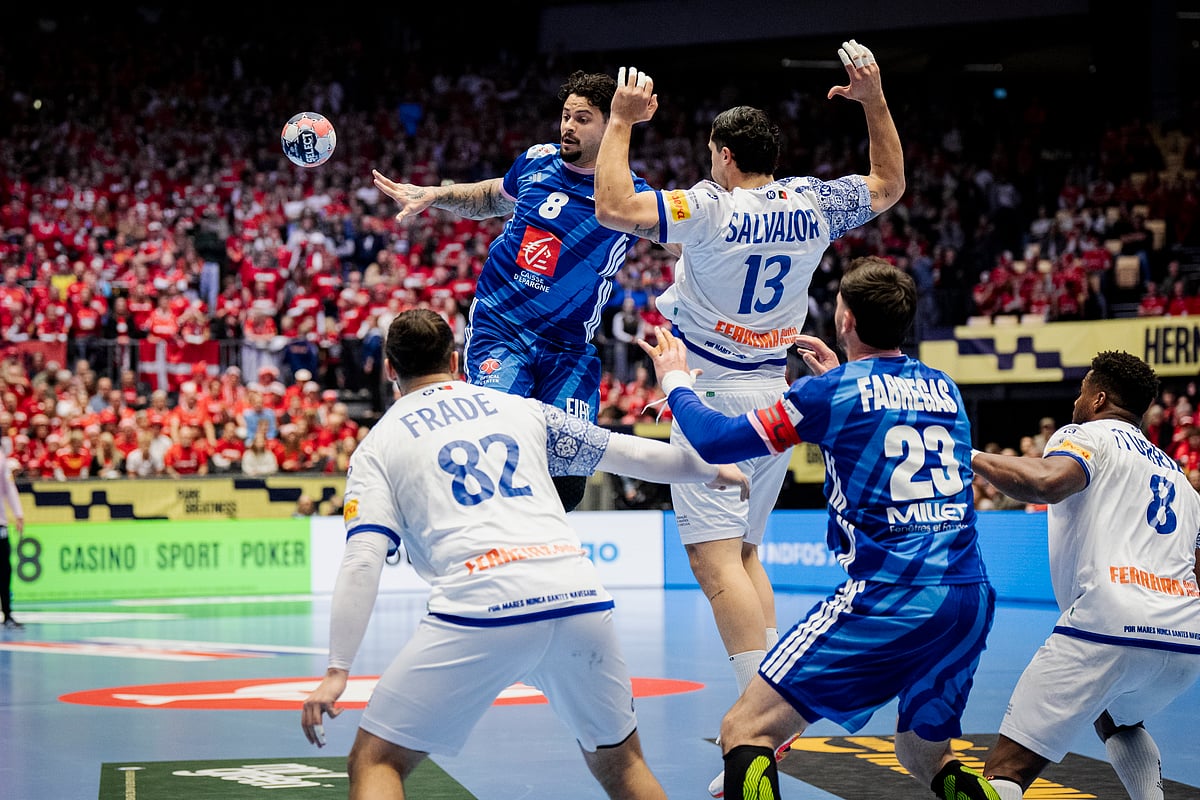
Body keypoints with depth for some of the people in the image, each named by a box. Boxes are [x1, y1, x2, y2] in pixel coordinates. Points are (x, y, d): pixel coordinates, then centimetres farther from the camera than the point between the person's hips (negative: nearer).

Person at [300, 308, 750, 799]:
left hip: (479, 609, -3)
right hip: (578, 594, 4)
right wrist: (714, 470, 47)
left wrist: (338, 671, -1)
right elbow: (630, 454, 31)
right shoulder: (520, 409, 25)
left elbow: (362, 562, 2)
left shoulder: (377, 446, 16)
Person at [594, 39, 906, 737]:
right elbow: (891, 185, 21)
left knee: (715, 559, -12)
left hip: (712, 397, -7)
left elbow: (612, 207, -23)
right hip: (774, 397, 7)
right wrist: (876, 101, 18)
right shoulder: (814, 204, 2)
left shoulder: (712, 208, -15)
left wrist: (622, 122, -12)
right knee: (746, 553, 18)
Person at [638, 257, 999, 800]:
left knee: (745, 730, -1)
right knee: (926, 756, 26)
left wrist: (674, 380, 22)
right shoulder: (944, 388, 15)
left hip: (889, 600, -6)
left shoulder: (831, 391, -2)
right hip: (971, 599, 6)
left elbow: (715, 441, 4)